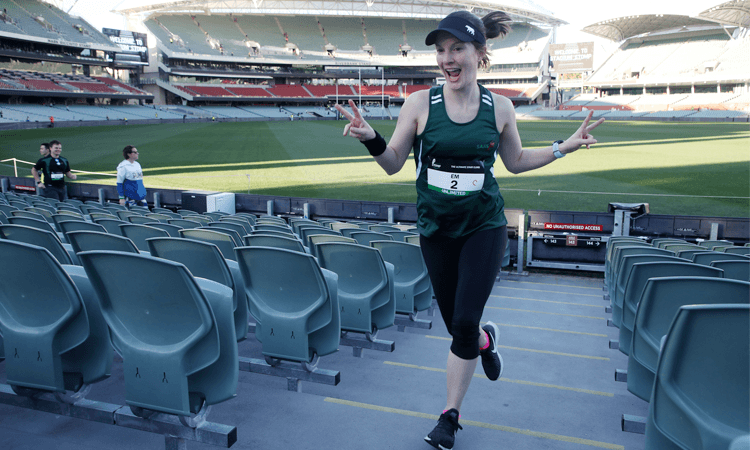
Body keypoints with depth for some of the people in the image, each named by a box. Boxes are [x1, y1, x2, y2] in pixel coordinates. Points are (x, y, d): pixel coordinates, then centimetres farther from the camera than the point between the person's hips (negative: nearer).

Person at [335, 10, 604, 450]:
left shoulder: (499, 107, -2)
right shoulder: (419, 103, -7)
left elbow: (516, 161, 13)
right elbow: (393, 163, -1)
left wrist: (564, 147, 3)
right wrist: (371, 139, -21)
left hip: (484, 226, -1)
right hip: (437, 229, 1)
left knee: (464, 323, -8)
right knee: (458, 326, 10)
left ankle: (451, 415, 14)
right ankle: (486, 340, 49)